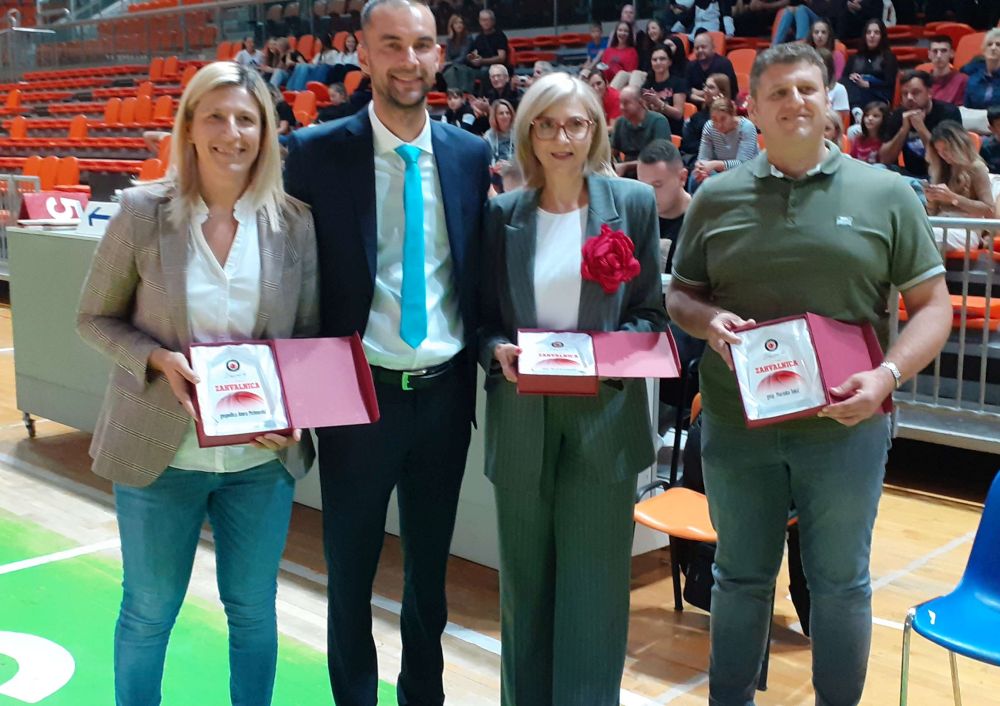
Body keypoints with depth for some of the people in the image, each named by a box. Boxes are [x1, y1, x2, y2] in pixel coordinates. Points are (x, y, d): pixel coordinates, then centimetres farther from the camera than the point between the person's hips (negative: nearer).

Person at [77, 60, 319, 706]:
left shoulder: (295, 222, -4)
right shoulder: (143, 212, -8)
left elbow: (310, 334, 4)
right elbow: (95, 319, 0)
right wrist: (159, 360, -18)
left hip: (263, 456, 2)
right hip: (159, 453, -1)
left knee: (254, 608, 17)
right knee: (149, 612, 15)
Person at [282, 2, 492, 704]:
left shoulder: (472, 154, 1)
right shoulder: (316, 152, -8)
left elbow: (480, 274, 9)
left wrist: (487, 354, 2)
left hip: (445, 393, 3)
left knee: (430, 563, 19)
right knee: (351, 568, 13)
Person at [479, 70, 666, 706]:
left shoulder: (634, 203, 1)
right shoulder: (503, 214, 5)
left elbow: (651, 313, 3)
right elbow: (485, 318, 8)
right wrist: (500, 352, -13)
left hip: (603, 414, -1)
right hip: (522, 420, 2)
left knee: (593, 584, 3)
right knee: (526, 582, 12)